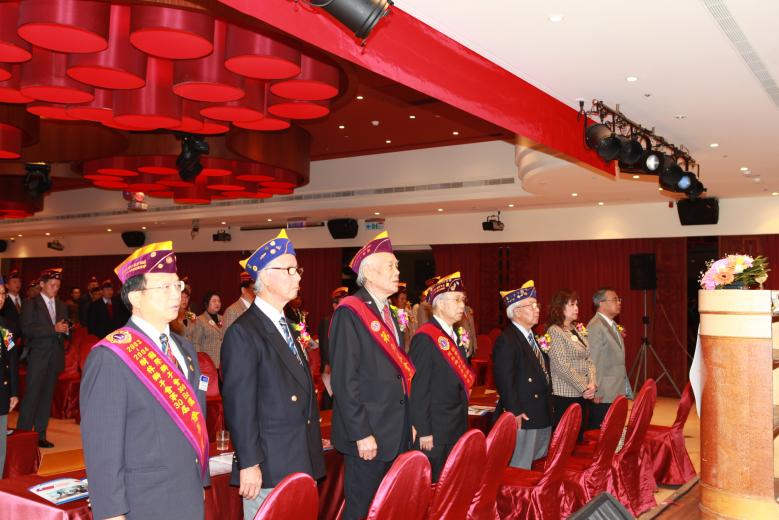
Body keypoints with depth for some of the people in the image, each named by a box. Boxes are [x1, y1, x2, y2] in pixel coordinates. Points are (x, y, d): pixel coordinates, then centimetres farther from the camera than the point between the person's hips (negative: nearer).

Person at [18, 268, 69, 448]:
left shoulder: (61, 306, 15)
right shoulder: (31, 304, -2)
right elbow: (27, 330, -12)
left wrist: (66, 330, -3)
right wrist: (53, 329, -18)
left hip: (55, 357, 5)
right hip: (38, 356, -5)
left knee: (47, 396, 8)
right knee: (31, 395, -6)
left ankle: (40, 435, 14)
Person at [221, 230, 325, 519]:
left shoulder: (287, 327, 14)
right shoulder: (243, 333, -14)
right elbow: (239, 405, -16)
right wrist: (249, 464, -17)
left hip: (301, 463, 8)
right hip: (268, 469, -8)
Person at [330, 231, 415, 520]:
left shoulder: (387, 313, 15)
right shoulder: (350, 313, -13)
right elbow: (344, 379, -18)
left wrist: (408, 422, 16)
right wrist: (361, 434, -20)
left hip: (397, 433, 8)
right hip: (368, 435, -8)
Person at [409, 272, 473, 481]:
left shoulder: (453, 336, 13)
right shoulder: (425, 338, -15)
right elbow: (418, 389, -18)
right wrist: (423, 432, -18)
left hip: (456, 430, 9)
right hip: (434, 432, -8)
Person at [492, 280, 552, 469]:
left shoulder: (532, 337, 16)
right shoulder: (506, 340, -15)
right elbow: (504, 381, -20)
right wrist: (515, 413, -22)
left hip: (542, 418, 9)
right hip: (522, 418, -9)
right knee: (520, 470, -2)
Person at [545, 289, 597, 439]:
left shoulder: (579, 329, 13)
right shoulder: (554, 331, -10)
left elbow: (589, 359, 10)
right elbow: (562, 366, -16)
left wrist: (591, 384, -4)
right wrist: (584, 388, -13)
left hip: (582, 394, 7)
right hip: (564, 395, -7)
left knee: (579, 435, 11)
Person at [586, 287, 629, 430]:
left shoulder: (613, 325, 16)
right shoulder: (595, 326, -13)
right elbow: (593, 362, -16)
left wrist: (624, 388, 18)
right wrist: (596, 392, -17)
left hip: (616, 393, 9)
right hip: (602, 396, -8)